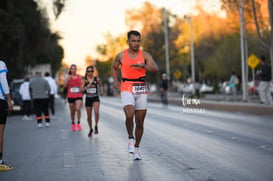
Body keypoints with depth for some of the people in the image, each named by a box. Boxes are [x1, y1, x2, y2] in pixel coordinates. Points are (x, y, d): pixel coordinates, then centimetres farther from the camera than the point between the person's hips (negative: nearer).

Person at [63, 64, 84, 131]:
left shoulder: (79, 77, 5)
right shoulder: (68, 77, 1)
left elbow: (82, 86, 14)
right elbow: (64, 86, -9)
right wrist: (68, 79, -19)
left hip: (78, 96, 0)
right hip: (70, 96, 0)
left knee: (78, 109, -20)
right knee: (72, 111, 8)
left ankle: (78, 123, -9)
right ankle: (73, 124, 26)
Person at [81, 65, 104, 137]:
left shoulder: (97, 79, 0)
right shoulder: (84, 80, -1)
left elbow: (101, 86, 19)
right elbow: (81, 89, -9)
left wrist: (101, 91, 3)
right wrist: (88, 86, -22)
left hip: (95, 98, -1)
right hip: (88, 99, 1)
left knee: (96, 112, -27)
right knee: (89, 116, 8)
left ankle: (96, 126, -7)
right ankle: (90, 129, 31)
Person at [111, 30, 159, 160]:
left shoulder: (145, 55, 1)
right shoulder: (121, 56, 4)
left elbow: (155, 68, -13)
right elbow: (114, 68, 22)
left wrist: (142, 65, -31)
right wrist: (116, 81, 5)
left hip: (141, 90, 1)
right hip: (127, 89, -1)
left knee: (140, 122, 5)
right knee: (129, 115, -25)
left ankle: (136, 148, 22)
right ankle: (130, 138, 1)